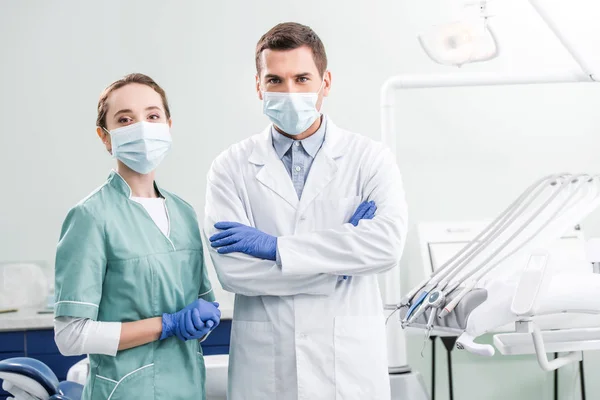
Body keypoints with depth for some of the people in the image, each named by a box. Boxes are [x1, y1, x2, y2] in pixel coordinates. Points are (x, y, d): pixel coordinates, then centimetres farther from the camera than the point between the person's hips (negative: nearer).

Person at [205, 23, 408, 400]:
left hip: (350, 362, 0)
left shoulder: (370, 158, 0)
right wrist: (339, 260, -12)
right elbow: (231, 268, -12)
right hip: (263, 368, 0)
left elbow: (388, 242, -17)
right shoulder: (232, 166, 0)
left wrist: (276, 246, -16)